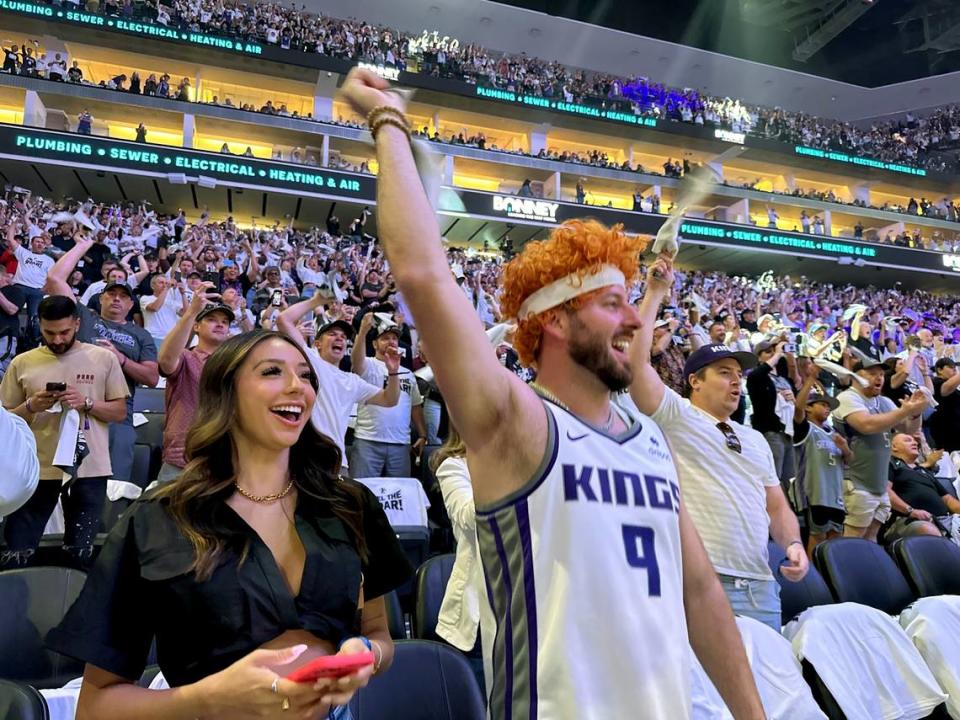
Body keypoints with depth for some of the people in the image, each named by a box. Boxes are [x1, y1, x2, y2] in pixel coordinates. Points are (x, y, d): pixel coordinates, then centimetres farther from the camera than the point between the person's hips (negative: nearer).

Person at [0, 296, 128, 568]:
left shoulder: (103, 358, 2)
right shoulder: (22, 363, 6)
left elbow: (120, 412, 3)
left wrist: (86, 402, -14)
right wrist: (31, 406, -10)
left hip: (89, 469, -1)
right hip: (37, 470, 1)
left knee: (80, 555, 6)